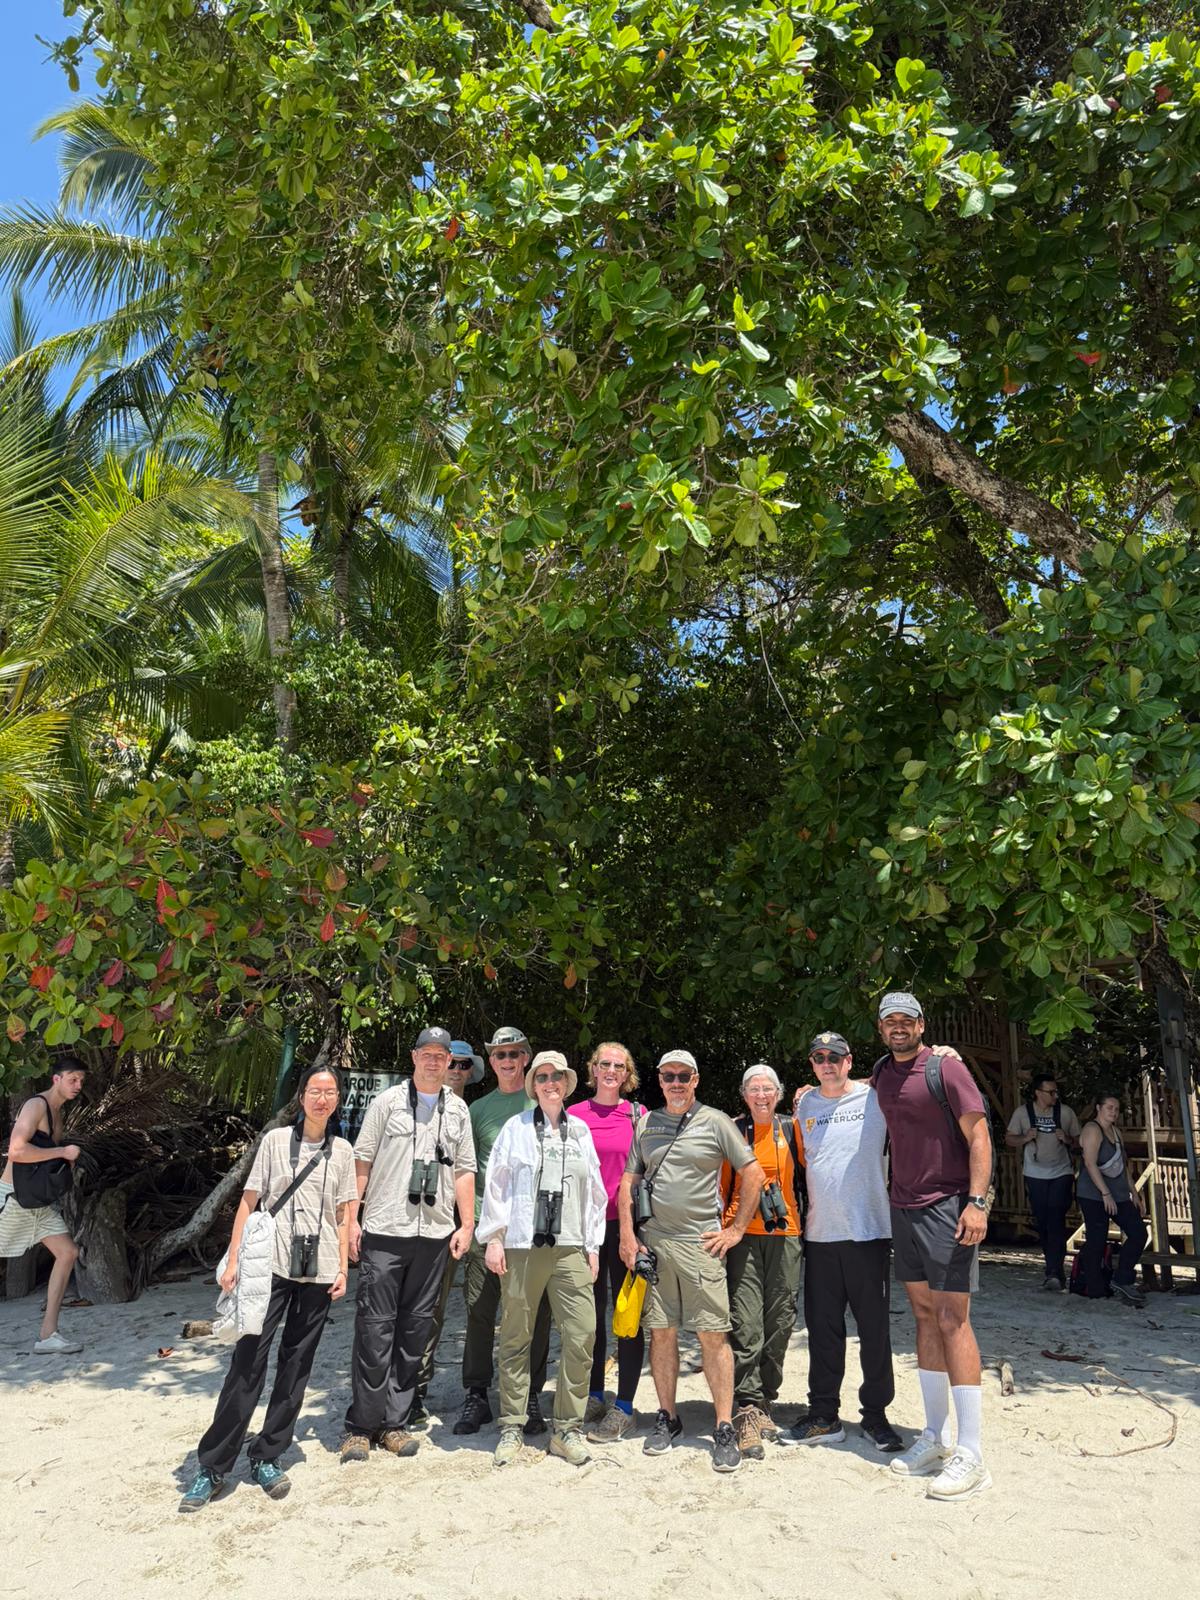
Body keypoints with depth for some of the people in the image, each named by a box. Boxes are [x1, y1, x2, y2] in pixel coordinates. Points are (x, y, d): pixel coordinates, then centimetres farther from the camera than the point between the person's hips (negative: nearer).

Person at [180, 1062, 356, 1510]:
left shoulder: (342, 1152, 7)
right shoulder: (276, 1140, 2)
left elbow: (343, 1216, 10)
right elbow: (248, 1202, 2)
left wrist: (343, 1268, 3)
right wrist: (233, 1260, -4)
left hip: (318, 1271, 2)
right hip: (270, 1266, -2)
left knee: (296, 1367, 8)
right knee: (248, 1361, -5)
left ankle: (267, 1459, 21)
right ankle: (212, 1468, 4)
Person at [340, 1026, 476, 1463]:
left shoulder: (457, 1110, 11)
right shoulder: (387, 1102, 2)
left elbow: (464, 1170, 13)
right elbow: (362, 1161, 2)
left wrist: (467, 1224, 6)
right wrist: (351, 1218, -4)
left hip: (435, 1233, 3)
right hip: (384, 1231, -3)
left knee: (415, 1329, 8)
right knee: (374, 1327, -2)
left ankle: (394, 1422, 19)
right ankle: (361, 1425, 9)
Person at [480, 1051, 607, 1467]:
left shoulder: (580, 1130, 12)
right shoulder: (516, 1127, 5)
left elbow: (595, 1191, 13)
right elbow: (495, 1184, 3)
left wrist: (593, 1245, 10)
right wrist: (493, 1237, -2)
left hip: (570, 1248, 2)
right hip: (521, 1246, -2)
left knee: (581, 1336, -4)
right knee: (515, 1339, 5)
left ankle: (566, 1429, 11)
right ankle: (511, 1428, 19)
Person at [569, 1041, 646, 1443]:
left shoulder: (639, 1115, 1)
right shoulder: (575, 1115, 4)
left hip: (626, 1224, -2)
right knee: (591, 1314, 11)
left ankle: (624, 1408, 12)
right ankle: (593, 1398, 26)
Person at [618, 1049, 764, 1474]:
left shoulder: (715, 1121, 0)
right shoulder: (646, 1124, 11)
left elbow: (753, 1174, 2)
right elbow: (628, 1181, 13)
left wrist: (736, 1229, 0)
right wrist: (627, 1235, 3)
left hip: (700, 1243, -3)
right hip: (654, 1242, 3)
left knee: (713, 1335, -4)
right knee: (661, 1332, 8)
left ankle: (725, 1429, 4)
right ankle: (667, 1418, 22)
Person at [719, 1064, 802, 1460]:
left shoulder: (791, 1129, 9)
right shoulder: (733, 1131, 5)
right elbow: (720, 1185, 9)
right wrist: (720, 1231, 5)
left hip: (785, 1237, 2)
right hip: (742, 1235, -2)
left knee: (779, 1324, 6)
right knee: (745, 1326, -9)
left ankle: (764, 1403, 21)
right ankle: (746, 1411, -5)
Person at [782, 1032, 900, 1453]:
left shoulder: (875, 1099, -3)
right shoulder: (805, 1104, 9)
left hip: (870, 1232, -3)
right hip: (820, 1234, 3)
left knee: (875, 1329, 5)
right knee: (823, 1329, 10)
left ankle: (875, 1415, 20)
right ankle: (823, 1417, 22)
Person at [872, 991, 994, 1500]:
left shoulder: (945, 1066, -10)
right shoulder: (881, 1073, 9)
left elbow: (978, 1134, -13)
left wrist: (977, 1201, -20)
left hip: (947, 1207, -7)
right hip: (903, 1207, 7)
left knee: (952, 1319, -7)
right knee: (924, 1315, 12)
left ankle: (971, 1454, -1)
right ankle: (934, 1436, 21)